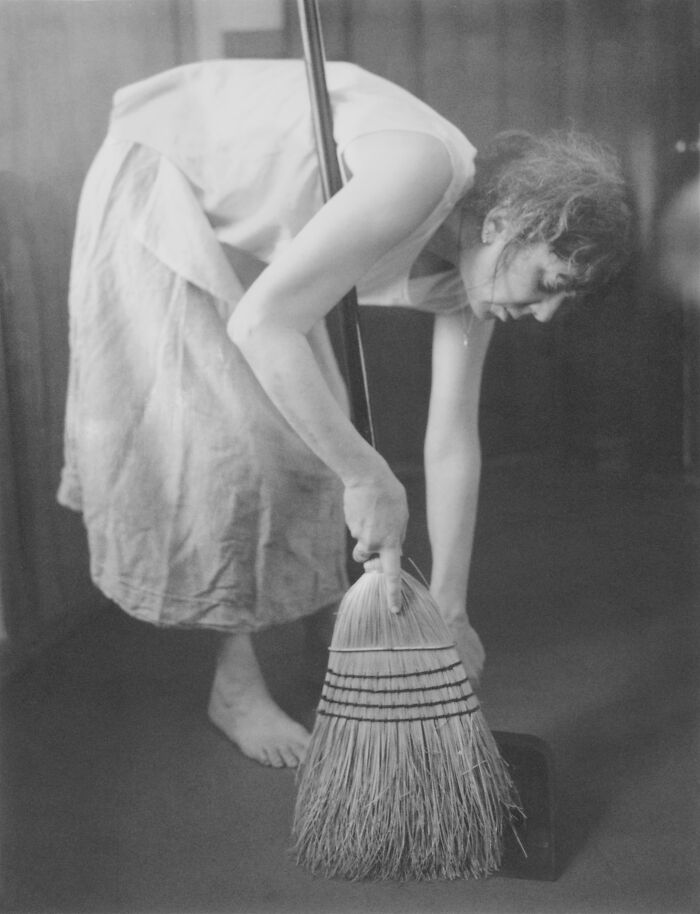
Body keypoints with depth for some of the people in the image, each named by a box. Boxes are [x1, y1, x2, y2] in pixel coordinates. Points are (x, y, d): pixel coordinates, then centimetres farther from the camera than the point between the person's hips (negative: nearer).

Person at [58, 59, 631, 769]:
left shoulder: (471, 261, -11)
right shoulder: (423, 174, -36)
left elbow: (453, 441, -9)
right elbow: (260, 325, -41)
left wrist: (449, 609, -8)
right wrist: (367, 476, -36)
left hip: (250, 227, 8)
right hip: (159, 183, -7)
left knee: (305, 422, 9)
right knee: (219, 434, -9)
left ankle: (321, 615, 28)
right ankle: (235, 686, 2)